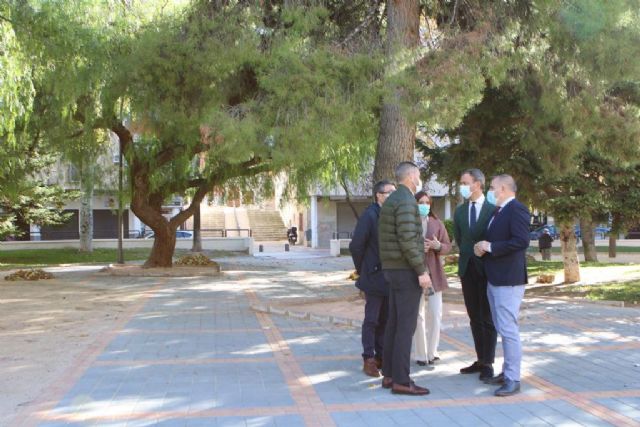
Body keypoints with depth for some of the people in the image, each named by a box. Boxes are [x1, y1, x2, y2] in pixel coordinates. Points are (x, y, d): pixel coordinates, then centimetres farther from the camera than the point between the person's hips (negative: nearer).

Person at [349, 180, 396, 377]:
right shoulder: (369, 216, -10)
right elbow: (356, 246, -10)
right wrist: (363, 270, -2)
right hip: (375, 277, -6)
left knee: (385, 319, 12)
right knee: (371, 320, 2)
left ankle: (381, 356, 22)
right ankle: (368, 359, 10)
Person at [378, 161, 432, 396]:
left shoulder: (391, 201, 15)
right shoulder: (406, 201, -15)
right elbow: (407, 240, -22)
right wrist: (422, 271, -19)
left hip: (393, 270, 10)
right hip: (407, 271, -10)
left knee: (394, 323, 12)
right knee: (406, 326, -6)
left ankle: (389, 375, 17)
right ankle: (401, 381, -3)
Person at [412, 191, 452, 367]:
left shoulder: (437, 223, 7)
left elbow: (448, 247, 7)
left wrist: (438, 246, -13)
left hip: (434, 274, 2)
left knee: (435, 315, 1)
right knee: (418, 316, 3)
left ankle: (432, 352, 16)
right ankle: (421, 355, 12)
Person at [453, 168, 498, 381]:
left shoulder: (493, 209, -7)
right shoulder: (459, 211, 9)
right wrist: (469, 252, 10)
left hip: (487, 269, -5)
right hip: (467, 268, 5)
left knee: (488, 318, 1)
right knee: (474, 318, 10)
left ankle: (488, 364, 6)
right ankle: (480, 360, 17)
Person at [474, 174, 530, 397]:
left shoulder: (517, 209, -13)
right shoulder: (498, 212, 16)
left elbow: (521, 241, -23)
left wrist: (490, 247, -18)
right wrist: (482, 248, 2)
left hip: (508, 280, -10)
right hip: (494, 279, 10)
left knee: (508, 329, -8)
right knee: (503, 328, 17)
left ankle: (513, 379, -2)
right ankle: (507, 370, 27)